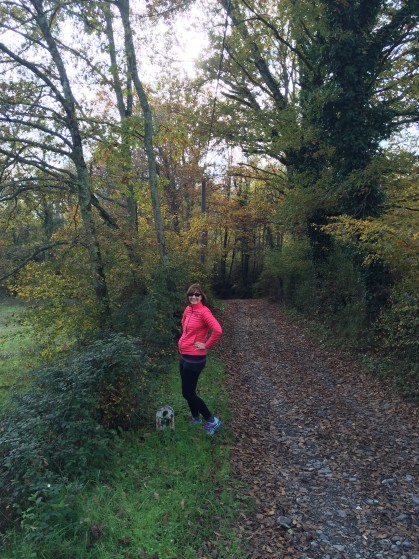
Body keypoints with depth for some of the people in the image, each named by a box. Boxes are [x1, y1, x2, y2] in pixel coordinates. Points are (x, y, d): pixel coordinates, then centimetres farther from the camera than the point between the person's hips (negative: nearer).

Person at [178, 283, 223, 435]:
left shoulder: (204, 312, -18)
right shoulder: (188, 309, 6)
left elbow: (218, 330, -29)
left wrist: (207, 345, -18)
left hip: (194, 358, -8)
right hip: (183, 356, 8)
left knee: (188, 393, -1)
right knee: (189, 391, 19)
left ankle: (212, 420, 12)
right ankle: (196, 418, 38)